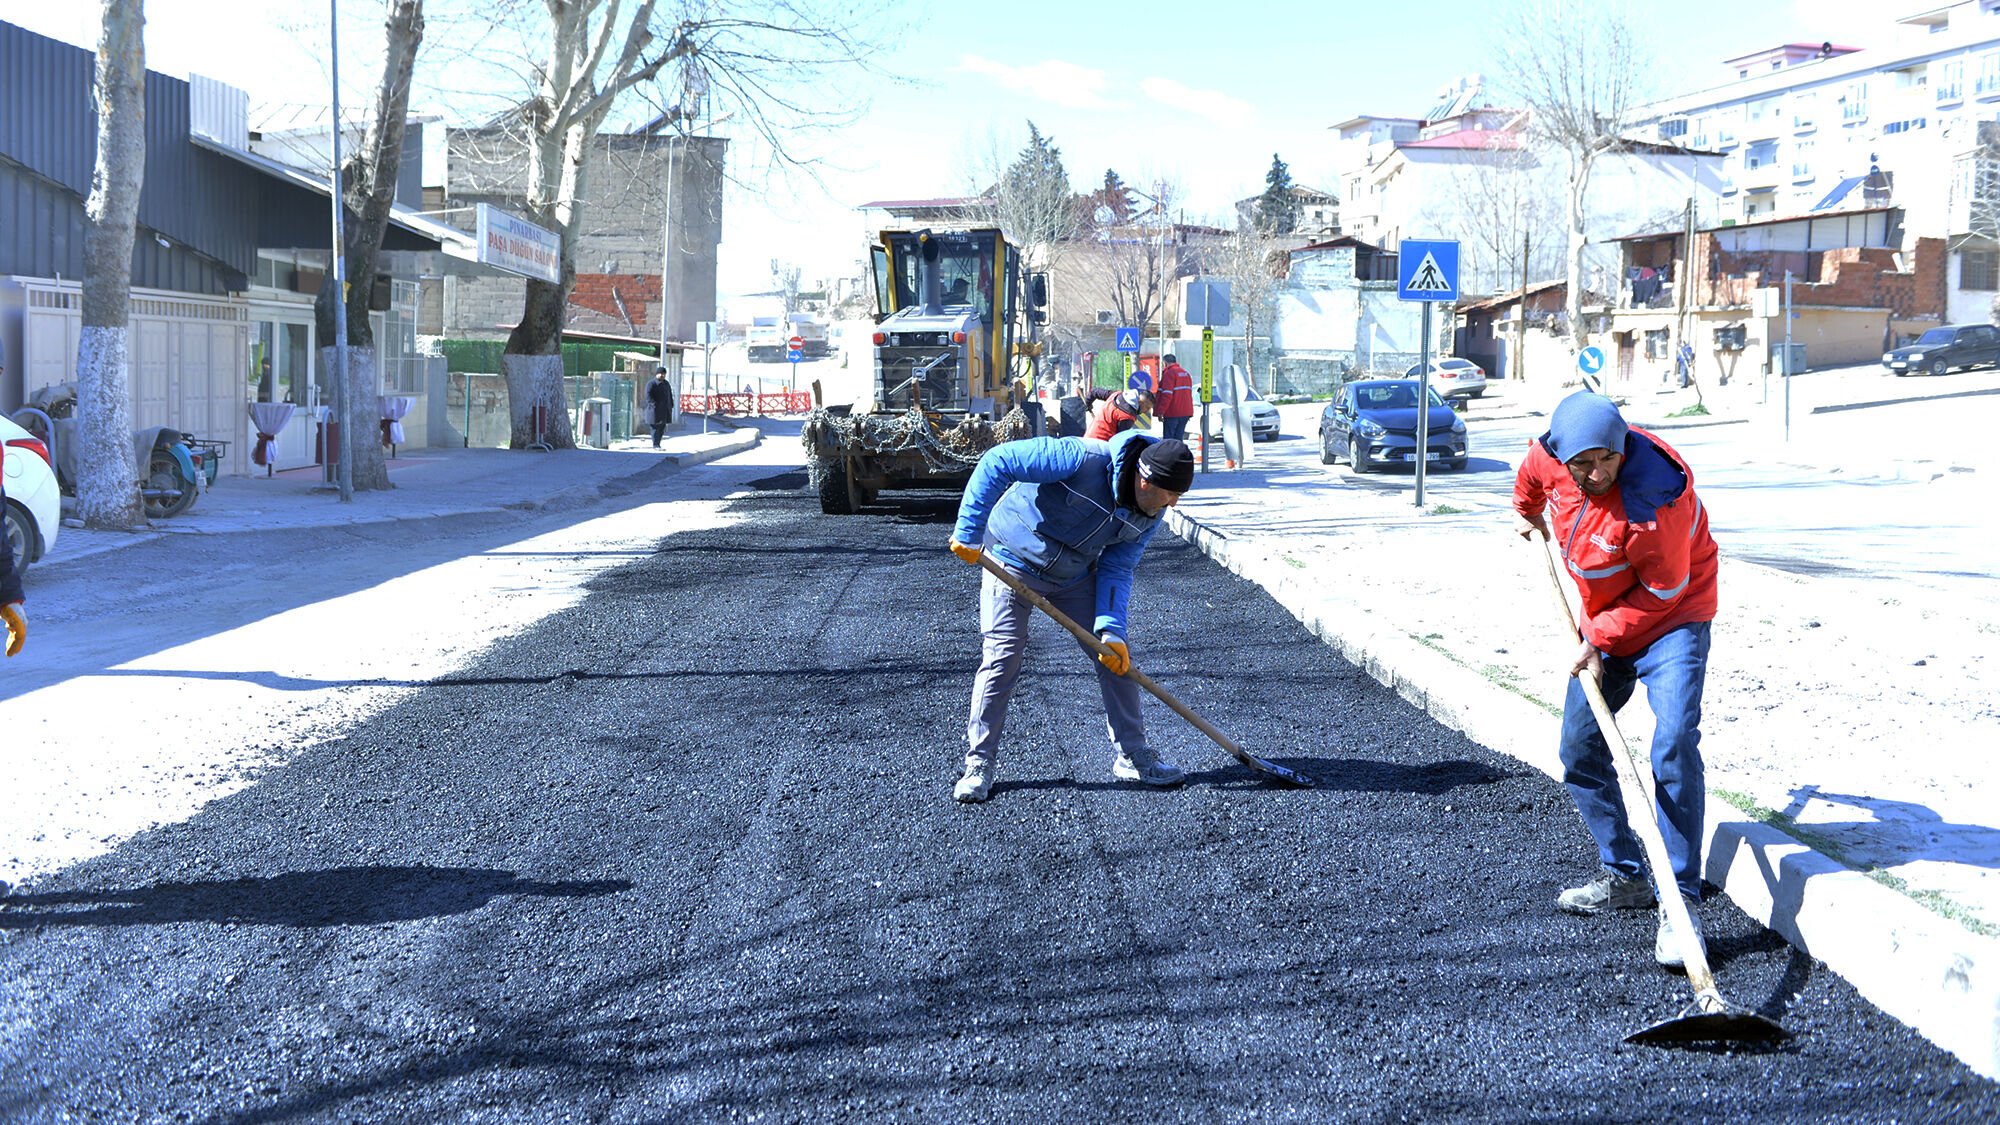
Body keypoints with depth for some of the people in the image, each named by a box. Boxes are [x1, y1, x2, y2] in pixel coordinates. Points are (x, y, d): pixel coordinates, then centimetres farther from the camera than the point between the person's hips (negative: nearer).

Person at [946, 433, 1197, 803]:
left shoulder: (1150, 514, -12)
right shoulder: (1083, 460, -33)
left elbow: (1116, 569, -6)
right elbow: (998, 461, -32)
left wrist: (1111, 628, -20)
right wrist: (969, 533, -31)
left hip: (1076, 575, 6)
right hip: (1013, 564, -6)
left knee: (1117, 654, 2)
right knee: (1003, 657, -11)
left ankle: (1133, 756, 15)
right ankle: (979, 764, 3)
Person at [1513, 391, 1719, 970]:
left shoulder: (1655, 500, -34)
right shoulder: (1550, 456, -15)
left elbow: (1662, 592, -23)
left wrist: (1600, 639, -20)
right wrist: (1527, 510, 30)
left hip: (1672, 619, -7)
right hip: (1603, 621, 7)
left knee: (1673, 748, -22)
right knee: (1579, 748, 10)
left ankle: (1681, 904, -19)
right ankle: (1625, 877, 26)